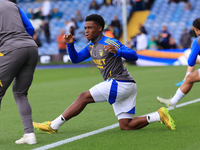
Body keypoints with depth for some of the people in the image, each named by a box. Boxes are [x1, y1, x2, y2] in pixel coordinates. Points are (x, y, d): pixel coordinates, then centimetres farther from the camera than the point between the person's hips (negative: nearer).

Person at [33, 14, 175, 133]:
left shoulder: (110, 43, -11)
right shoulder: (91, 47, 16)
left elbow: (134, 56, -17)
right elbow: (75, 59, 19)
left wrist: (117, 52, -35)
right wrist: (70, 44, 1)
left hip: (120, 83, -10)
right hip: (122, 87, 10)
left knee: (83, 97, -8)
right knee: (125, 126, 5)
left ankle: (53, 126, -4)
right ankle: (159, 115, 2)